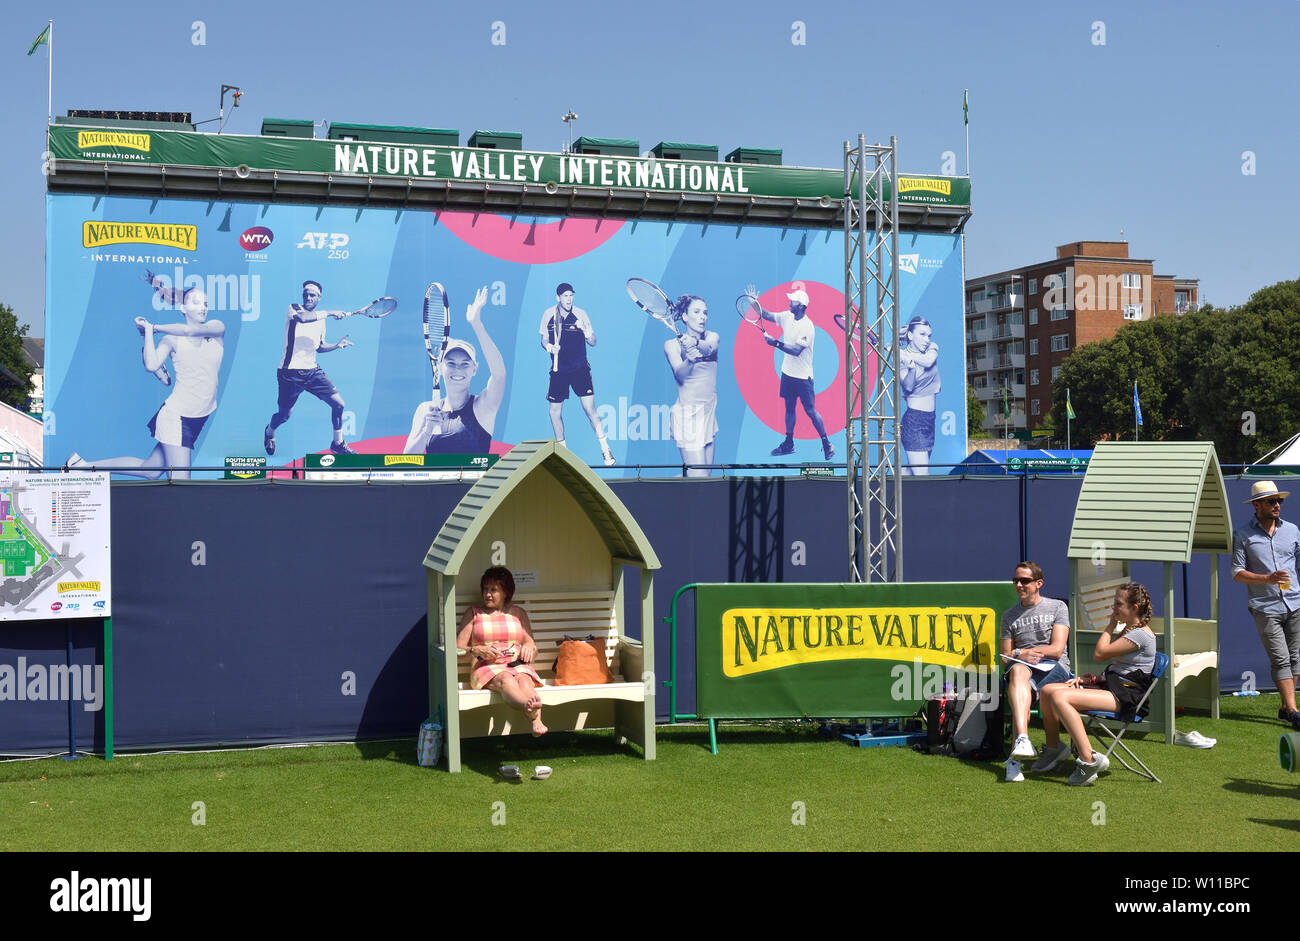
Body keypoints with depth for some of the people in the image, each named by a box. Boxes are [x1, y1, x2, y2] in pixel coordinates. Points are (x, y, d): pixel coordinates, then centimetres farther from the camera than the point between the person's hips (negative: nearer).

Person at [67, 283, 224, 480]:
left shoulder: (217, 328, 4)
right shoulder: (172, 340, -4)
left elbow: (190, 330, -16)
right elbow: (151, 366, -19)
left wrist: (155, 327, -7)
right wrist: (148, 330, -13)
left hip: (198, 419, 4)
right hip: (176, 416, -4)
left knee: (150, 471, 11)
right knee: (180, 479, -10)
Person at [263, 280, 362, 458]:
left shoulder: (321, 319, 12)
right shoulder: (294, 309, -7)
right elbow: (302, 317, -32)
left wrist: (337, 345, 5)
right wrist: (330, 313, -28)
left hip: (312, 371, 5)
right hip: (290, 373, -5)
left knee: (338, 404, -5)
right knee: (284, 415, 6)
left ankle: (337, 443, 14)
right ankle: (269, 432, 41)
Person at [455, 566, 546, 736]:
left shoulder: (518, 613, 23)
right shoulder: (474, 612, 18)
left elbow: (532, 654, 22)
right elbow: (458, 649, 10)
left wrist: (530, 647, -3)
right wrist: (476, 650, -11)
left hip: (517, 665, 2)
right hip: (486, 667, -2)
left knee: (524, 680, -35)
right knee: (505, 679, -38)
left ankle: (536, 722, -63)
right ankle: (530, 707, -71)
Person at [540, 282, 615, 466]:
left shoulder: (580, 314, -2)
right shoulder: (548, 315, 3)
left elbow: (593, 343, 0)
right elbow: (544, 339, 15)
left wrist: (585, 330, -19)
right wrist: (549, 346, -8)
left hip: (580, 368, -2)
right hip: (558, 370, 2)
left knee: (590, 409, -12)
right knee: (555, 412, 4)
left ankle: (605, 451, -6)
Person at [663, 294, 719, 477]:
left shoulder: (712, 337, 5)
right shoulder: (672, 345, -6)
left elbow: (709, 349, -20)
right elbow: (680, 375, -20)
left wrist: (695, 343, -43)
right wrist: (689, 360, -43)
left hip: (710, 411, 5)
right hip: (688, 413, -5)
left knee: (706, 473, 8)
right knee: (699, 477, -13)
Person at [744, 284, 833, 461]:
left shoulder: (807, 326, -21)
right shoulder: (787, 316, 2)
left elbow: (796, 351, -25)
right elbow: (767, 315, 8)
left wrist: (776, 343, -28)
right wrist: (755, 303, -6)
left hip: (803, 376, -7)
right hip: (787, 372, 7)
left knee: (810, 411, -3)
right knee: (789, 407, 14)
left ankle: (827, 444, 8)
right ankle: (788, 444, 24)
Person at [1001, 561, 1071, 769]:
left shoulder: (1057, 607, 11)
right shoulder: (1009, 616, 23)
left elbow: (1056, 650, 0)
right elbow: (1006, 656, 17)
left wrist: (1018, 652, 0)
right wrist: (1022, 656, -6)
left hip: (1054, 667, -1)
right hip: (1022, 666, 1)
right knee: (1018, 670, -39)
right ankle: (1022, 739, -58)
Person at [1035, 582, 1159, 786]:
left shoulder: (1140, 634, -13)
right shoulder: (1127, 629, 20)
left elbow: (1099, 654, -11)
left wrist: (1111, 626, 1)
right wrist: (1089, 678, 8)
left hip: (1125, 696, -10)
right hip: (1110, 685, 10)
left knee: (1060, 697, -29)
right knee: (1048, 690, -1)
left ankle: (1088, 760, -30)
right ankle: (1053, 747, 12)